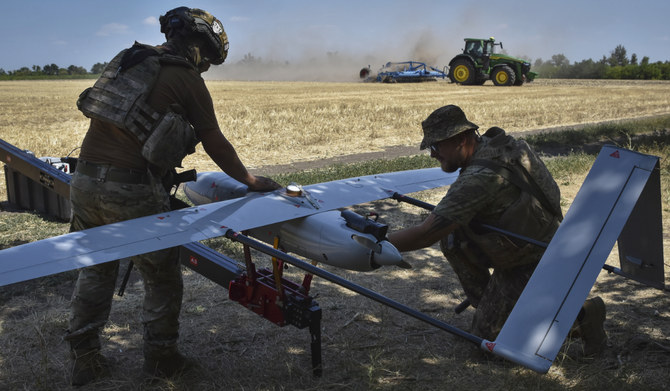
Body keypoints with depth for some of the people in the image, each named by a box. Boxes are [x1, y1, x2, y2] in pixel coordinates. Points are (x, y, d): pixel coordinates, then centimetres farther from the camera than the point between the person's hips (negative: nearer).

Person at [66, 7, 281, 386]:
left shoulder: (130, 60, 17)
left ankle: (85, 359, 28)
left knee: (96, 270, 20)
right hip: (131, 190, -6)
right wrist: (250, 180, 18)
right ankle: (162, 357, 24)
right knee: (162, 276, 12)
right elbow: (215, 143, 3)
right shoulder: (188, 79, -2)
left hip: (84, 180, 7)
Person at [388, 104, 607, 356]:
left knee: (487, 335, 2)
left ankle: (580, 315, 5)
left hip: (533, 265, -9)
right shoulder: (493, 143, -4)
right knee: (451, 238, 2)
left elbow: (426, 234, -33)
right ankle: (486, 303, 16)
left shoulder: (479, 178, -32)